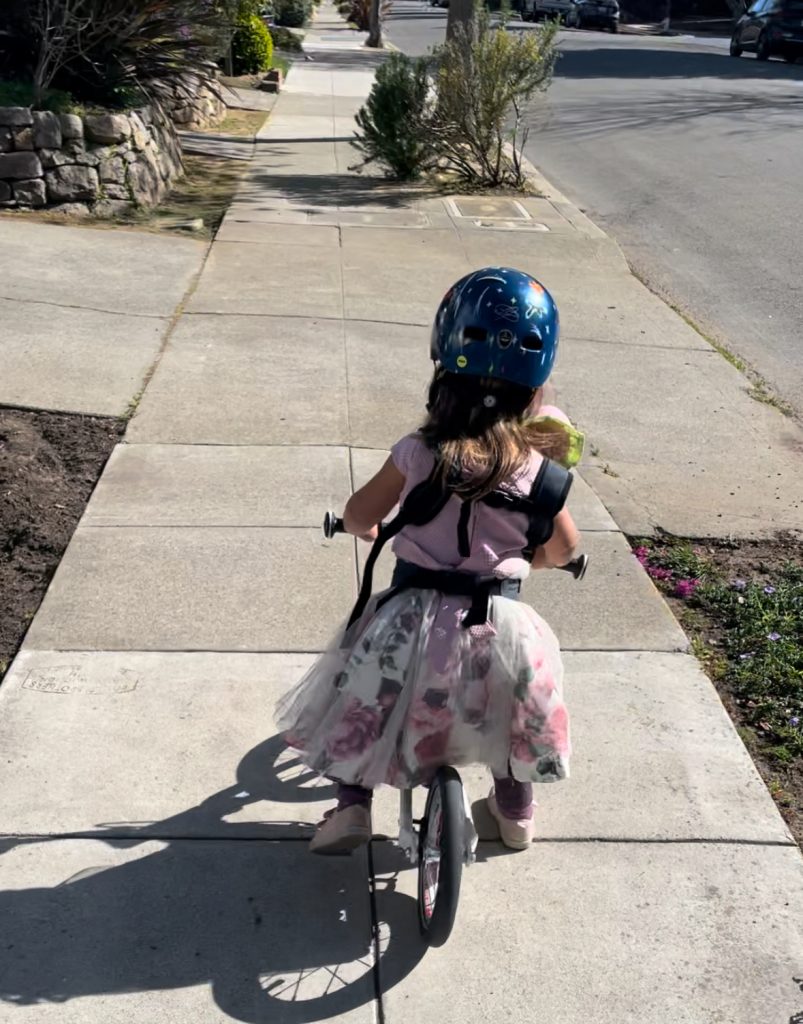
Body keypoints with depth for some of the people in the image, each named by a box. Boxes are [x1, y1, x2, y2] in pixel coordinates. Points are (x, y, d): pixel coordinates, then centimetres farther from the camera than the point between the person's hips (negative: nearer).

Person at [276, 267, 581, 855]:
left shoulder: (419, 452, -9)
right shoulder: (537, 465, -6)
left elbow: (359, 516, -1)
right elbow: (564, 549, 4)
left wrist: (370, 529, 22)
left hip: (415, 619, -1)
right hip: (498, 624, 1)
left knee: (366, 699, 24)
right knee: (522, 684, 31)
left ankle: (353, 803, 18)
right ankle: (517, 811, 40)